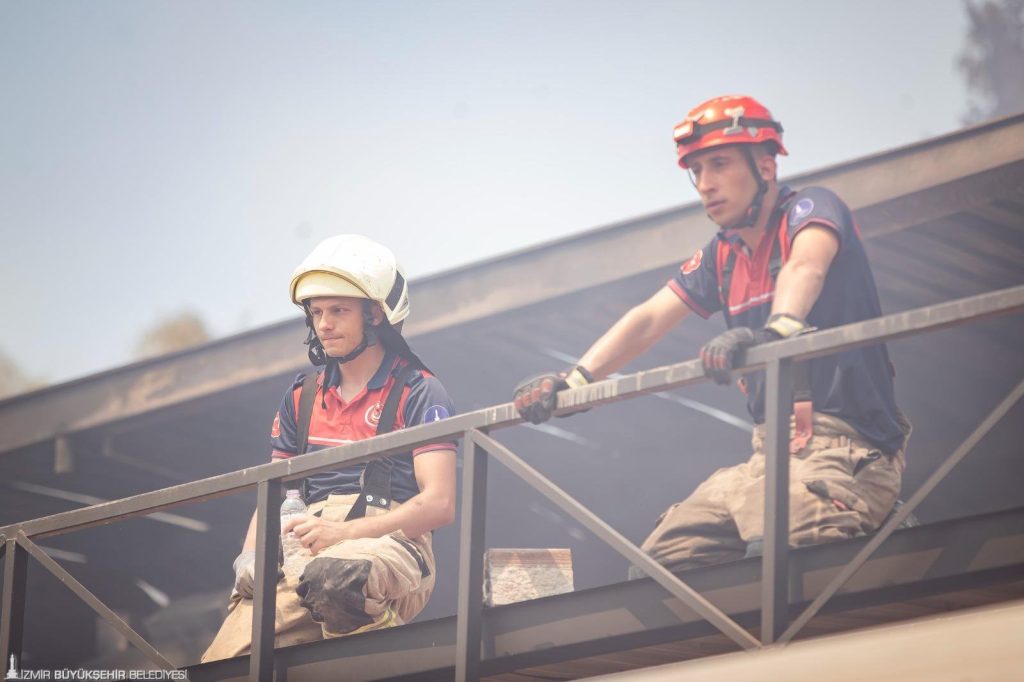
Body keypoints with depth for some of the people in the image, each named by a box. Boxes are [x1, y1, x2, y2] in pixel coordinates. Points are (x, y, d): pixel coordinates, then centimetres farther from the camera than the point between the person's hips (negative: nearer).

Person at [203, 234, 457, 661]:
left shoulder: (418, 393, 5)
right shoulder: (303, 397, 23)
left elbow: (439, 504, -6)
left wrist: (345, 532, -18)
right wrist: (251, 554, 0)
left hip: (389, 542, -3)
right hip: (303, 557, 3)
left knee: (333, 578, -42)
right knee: (222, 669, -26)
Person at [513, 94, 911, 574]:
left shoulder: (810, 210, -5)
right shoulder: (723, 257, 19)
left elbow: (805, 267, -27)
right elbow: (648, 320, 14)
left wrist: (779, 329, -49)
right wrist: (572, 380, -1)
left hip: (846, 447, -8)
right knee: (658, 565, -2)